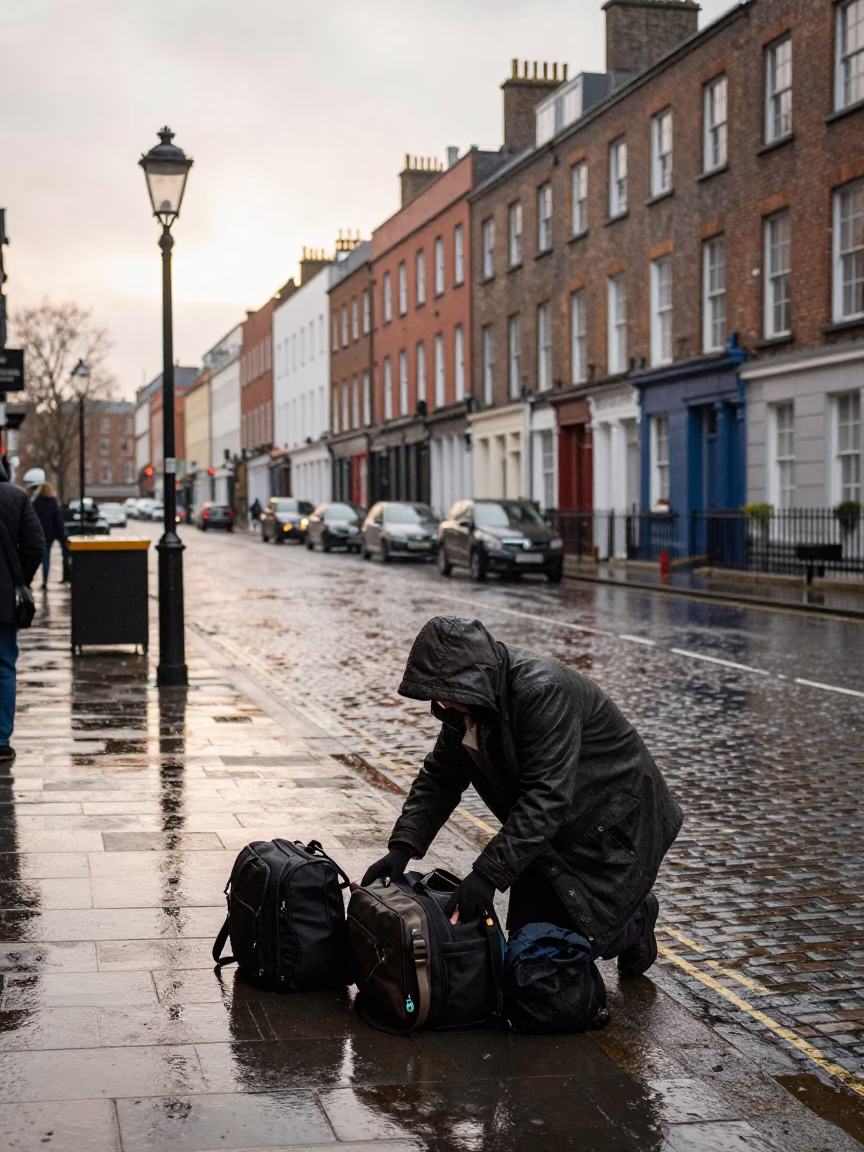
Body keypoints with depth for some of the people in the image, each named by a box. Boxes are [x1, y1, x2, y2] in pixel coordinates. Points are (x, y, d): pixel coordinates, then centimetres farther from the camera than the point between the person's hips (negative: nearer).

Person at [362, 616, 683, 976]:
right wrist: (402, 847, -13)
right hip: (554, 829, 8)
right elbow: (439, 777, 1)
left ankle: (636, 918, 20)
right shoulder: (468, 701, -6)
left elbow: (546, 795, -37)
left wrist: (488, 874, -40)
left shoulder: (544, 692, -33)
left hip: (613, 822, -8)